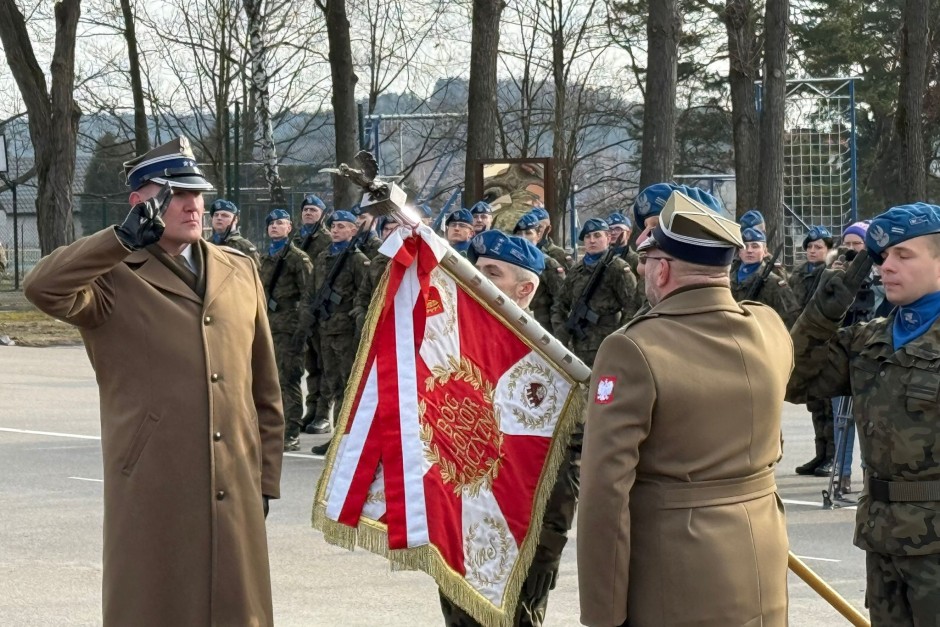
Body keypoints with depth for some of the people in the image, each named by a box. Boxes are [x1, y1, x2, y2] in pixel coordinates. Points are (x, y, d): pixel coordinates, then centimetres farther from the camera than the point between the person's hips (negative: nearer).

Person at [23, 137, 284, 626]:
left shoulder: (239, 272, 13)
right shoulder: (114, 279, -2)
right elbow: (42, 289, -24)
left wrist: (266, 477, 14)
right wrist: (125, 238, -26)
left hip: (235, 492, 5)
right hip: (153, 490, -4)